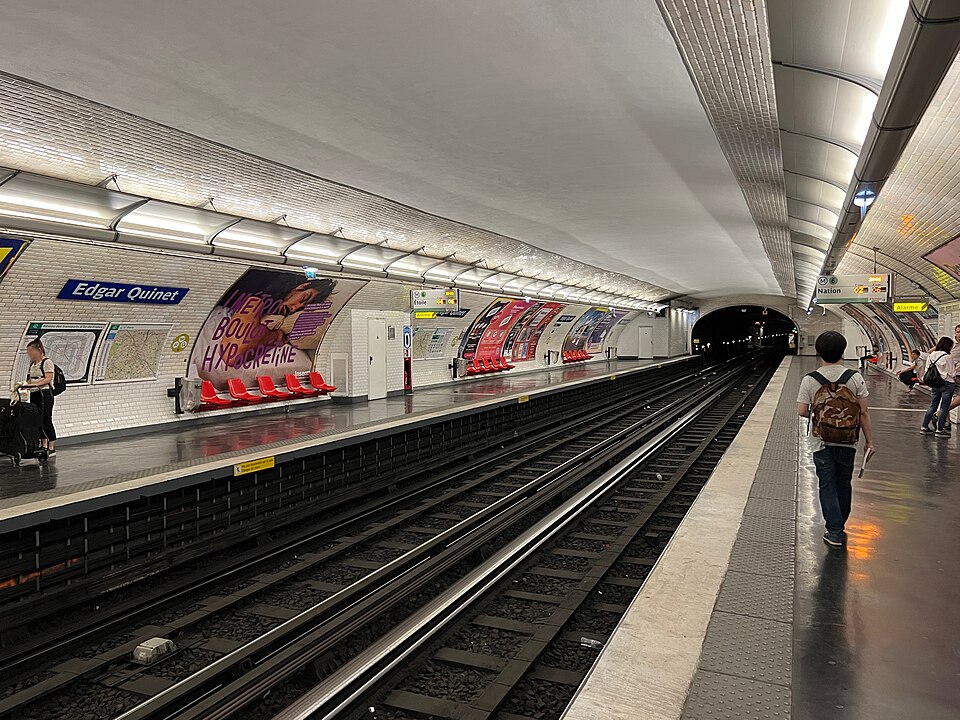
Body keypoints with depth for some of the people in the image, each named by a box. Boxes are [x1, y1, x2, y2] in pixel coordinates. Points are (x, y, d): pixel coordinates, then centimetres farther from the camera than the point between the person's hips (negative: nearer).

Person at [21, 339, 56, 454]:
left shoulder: (47, 362, -7)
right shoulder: (32, 364, 18)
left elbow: (48, 379, -15)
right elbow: (29, 380, 18)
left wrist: (33, 384, -24)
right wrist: (25, 384, -3)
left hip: (45, 394, -8)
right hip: (34, 394, 8)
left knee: (46, 420, -9)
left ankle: (52, 447, -4)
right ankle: (43, 446, 16)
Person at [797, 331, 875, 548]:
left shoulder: (809, 380, -11)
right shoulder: (855, 377, -8)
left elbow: (802, 411, -10)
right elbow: (864, 412, -5)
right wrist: (869, 441, 3)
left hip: (821, 443, -2)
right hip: (848, 442, 2)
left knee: (827, 486, 8)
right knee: (843, 484, 19)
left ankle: (835, 532, 7)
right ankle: (839, 525, 34)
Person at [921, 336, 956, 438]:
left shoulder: (931, 355, 3)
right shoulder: (948, 357, -15)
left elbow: (927, 370, 9)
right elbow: (952, 373, -10)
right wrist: (955, 368, 11)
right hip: (947, 384, -6)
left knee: (933, 406, 13)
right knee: (944, 407, 2)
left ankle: (924, 426, 15)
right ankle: (940, 429, 5)